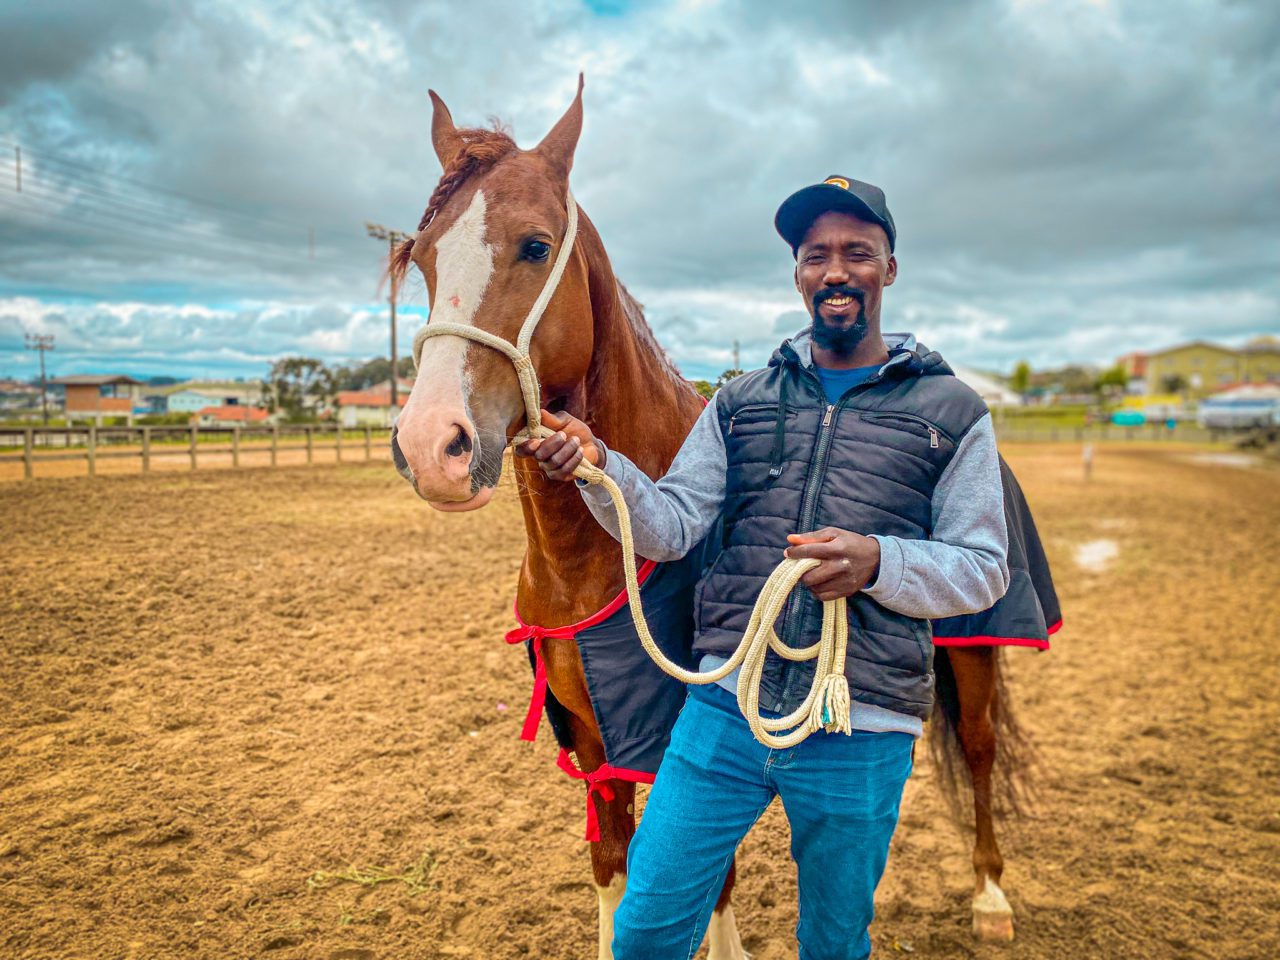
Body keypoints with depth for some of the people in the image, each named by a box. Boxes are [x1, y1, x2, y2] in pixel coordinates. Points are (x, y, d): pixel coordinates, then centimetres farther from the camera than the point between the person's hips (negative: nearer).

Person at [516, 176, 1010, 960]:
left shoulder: (952, 411, 2)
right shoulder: (742, 401, 9)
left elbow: (985, 570, -1)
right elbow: (671, 528, 3)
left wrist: (877, 562, -21)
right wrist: (599, 466, -16)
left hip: (859, 735, -1)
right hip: (724, 707, 2)